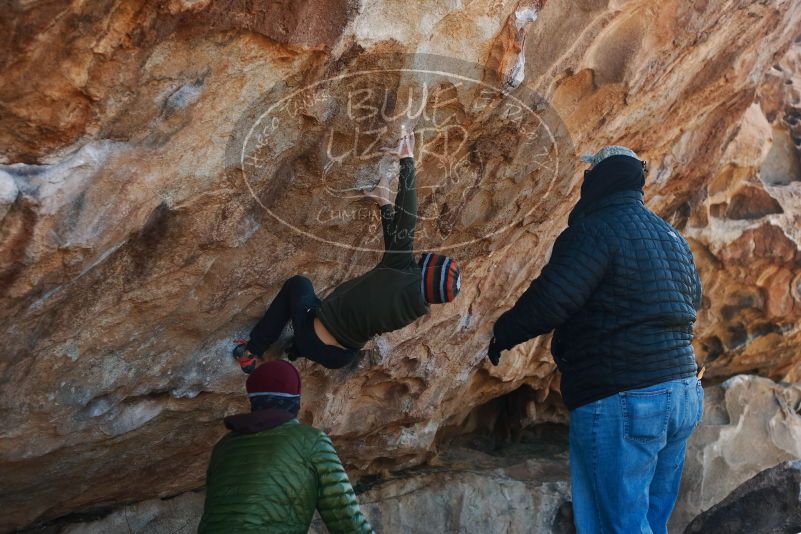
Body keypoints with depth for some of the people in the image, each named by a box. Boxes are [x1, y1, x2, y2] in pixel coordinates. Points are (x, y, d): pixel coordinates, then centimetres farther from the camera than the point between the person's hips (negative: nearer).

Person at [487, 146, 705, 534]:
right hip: (685, 394, 9)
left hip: (622, 403, -9)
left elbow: (550, 300, -21)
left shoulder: (596, 229, -13)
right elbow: (693, 299, 27)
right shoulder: (672, 237, 15)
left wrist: (503, 334, -4)